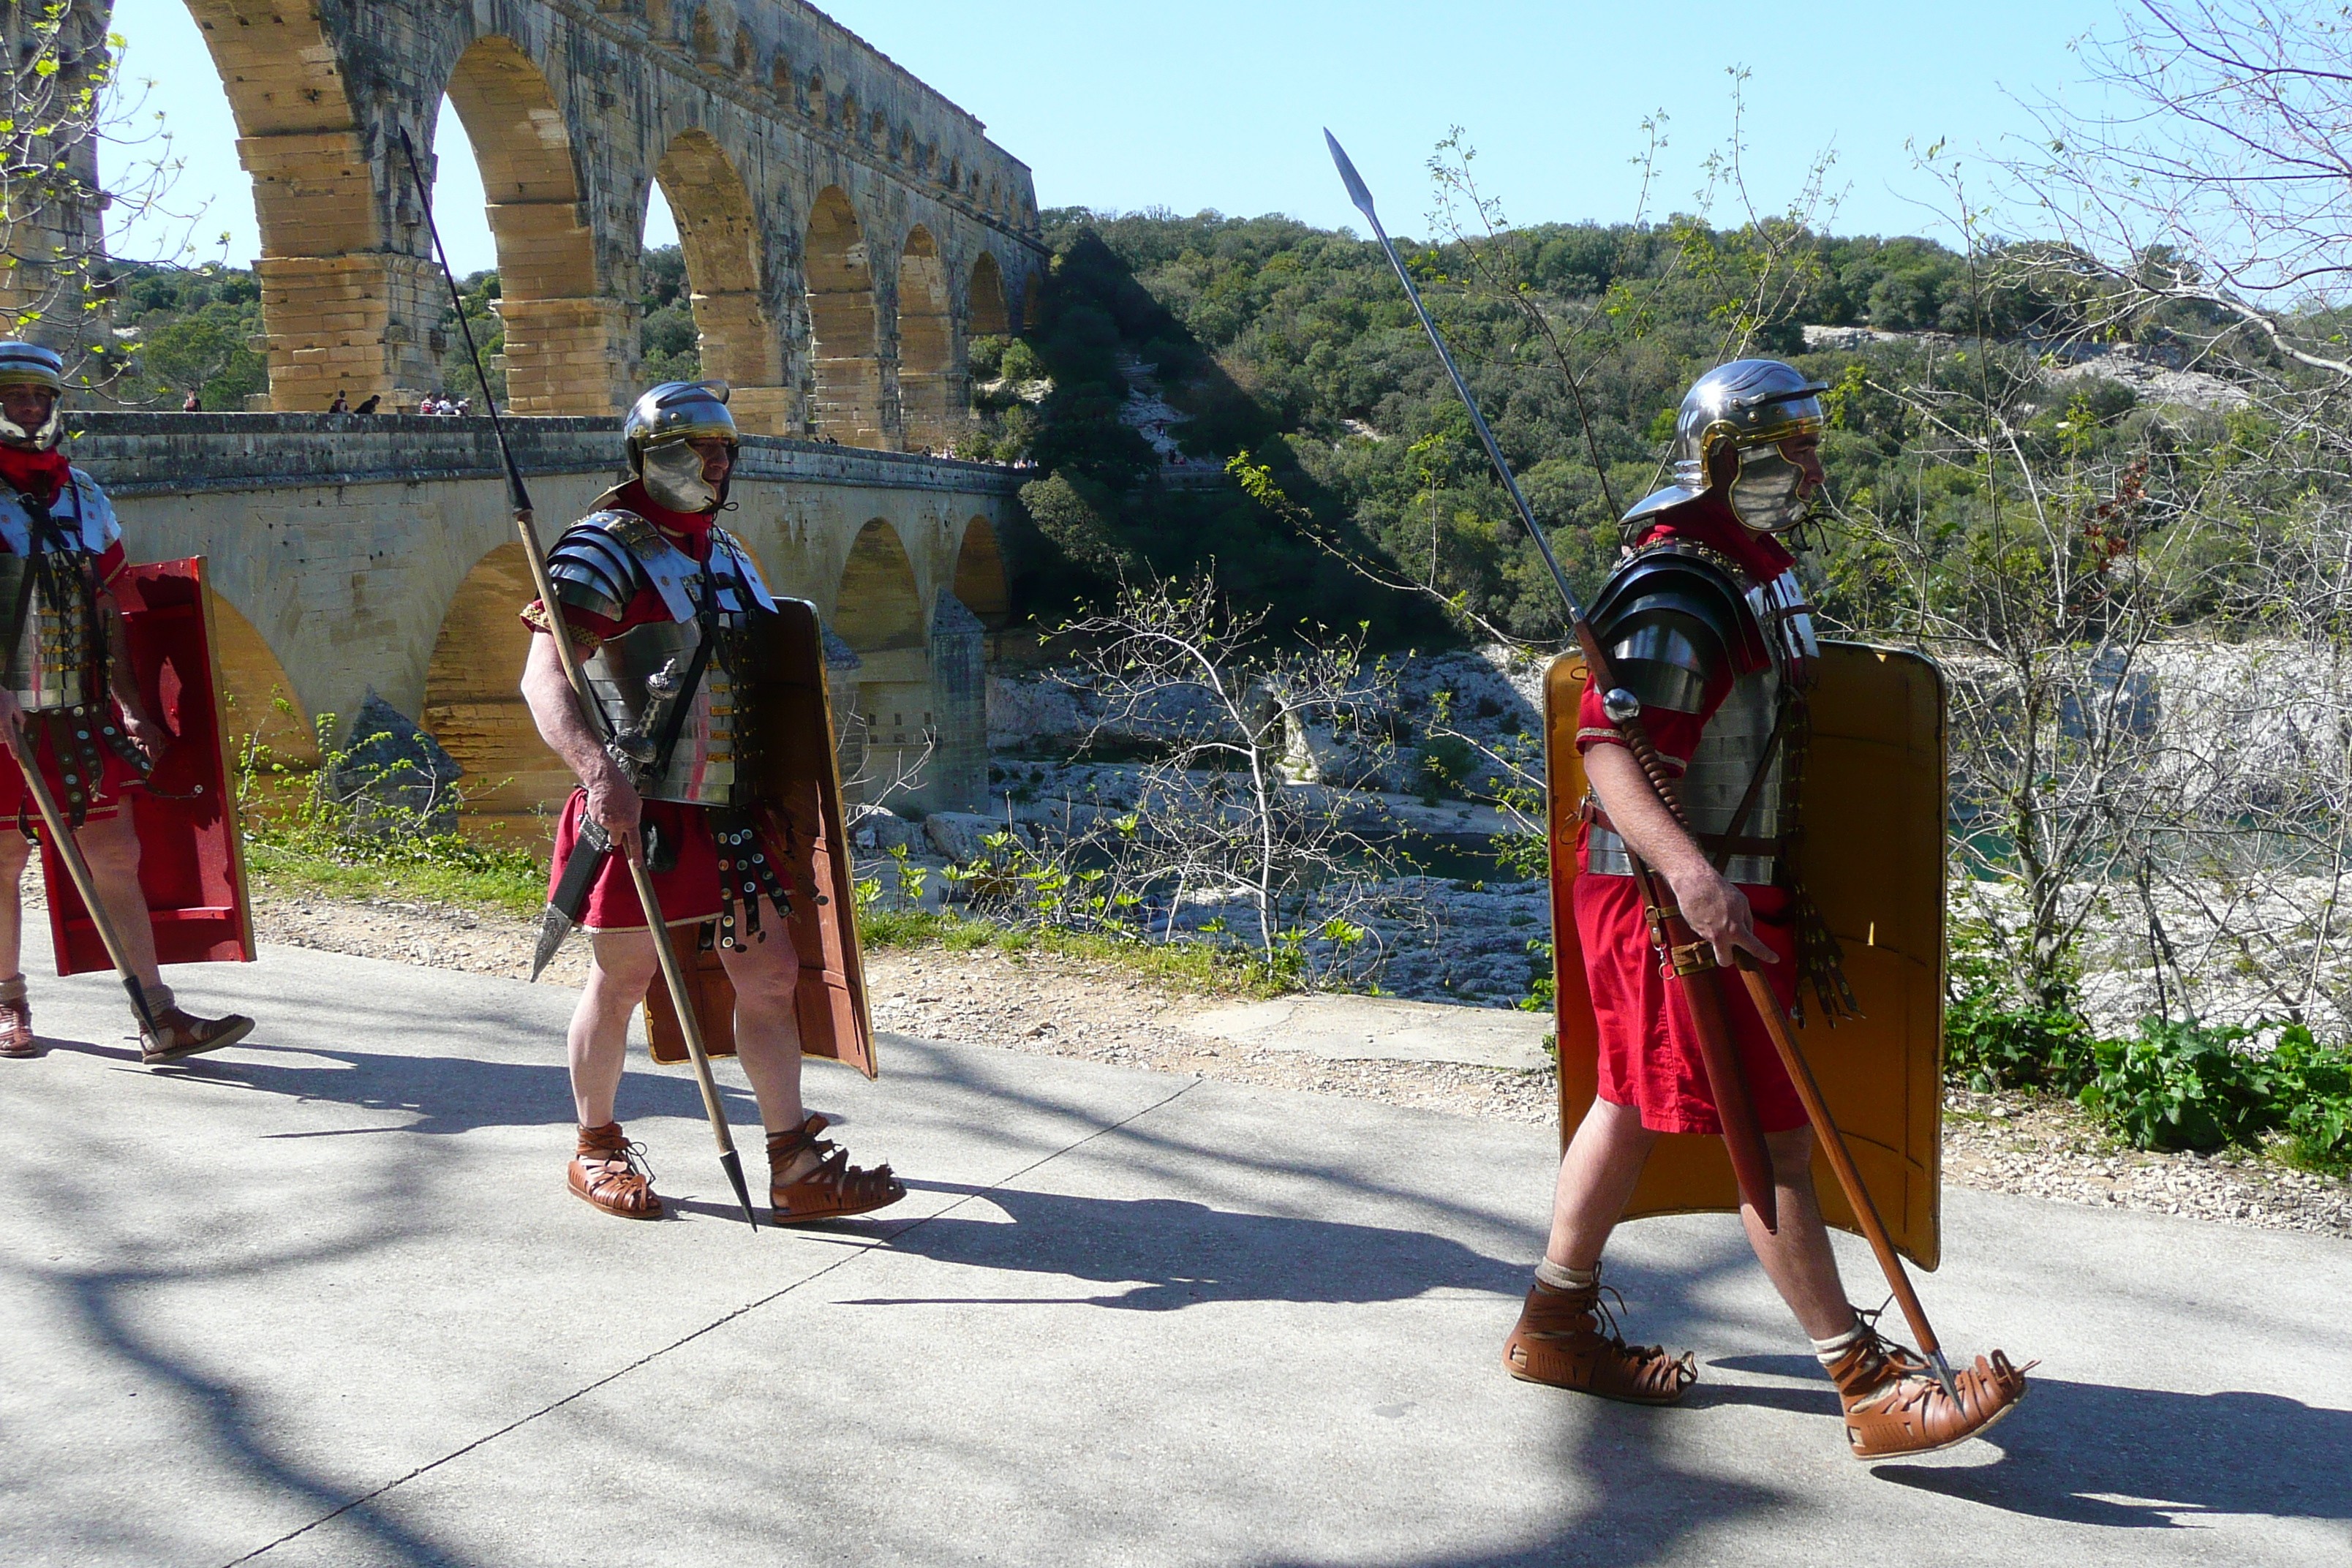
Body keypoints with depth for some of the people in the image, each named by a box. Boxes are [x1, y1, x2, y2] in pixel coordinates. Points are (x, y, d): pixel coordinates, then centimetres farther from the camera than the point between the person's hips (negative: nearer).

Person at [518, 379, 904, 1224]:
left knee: (771, 972, 5)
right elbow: (543, 680, -22)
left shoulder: (725, 553, 15)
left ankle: (797, 1167, 11)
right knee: (621, 979, 6)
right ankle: (597, 1149, 26)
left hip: (725, 811, 7)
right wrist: (599, 769, -38)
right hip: (638, 812, -7)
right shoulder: (606, 550, -10)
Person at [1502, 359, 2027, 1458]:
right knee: (1771, 1132, -5)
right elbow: (1609, 746, -28)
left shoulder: (1748, 575, 14)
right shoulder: (1677, 594, -19)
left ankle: (1556, 1325, 28)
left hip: (1731, 886, 10)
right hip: (1671, 895, -10)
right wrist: (1686, 872, -41)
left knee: (1634, 1101, 16)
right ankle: (1871, 1385, 3)